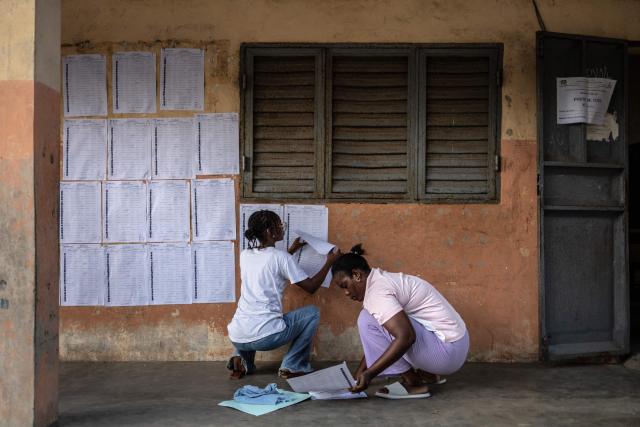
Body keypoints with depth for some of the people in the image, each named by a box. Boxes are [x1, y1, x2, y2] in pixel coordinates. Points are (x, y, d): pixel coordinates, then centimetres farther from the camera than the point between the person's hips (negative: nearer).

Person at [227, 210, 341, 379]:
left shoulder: (245, 255, 11)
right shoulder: (280, 257, -6)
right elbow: (311, 287, 1)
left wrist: (291, 251, 37)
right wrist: (330, 262, 13)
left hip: (236, 337, 6)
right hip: (265, 336, -6)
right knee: (312, 313, 15)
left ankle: (242, 360, 18)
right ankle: (292, 367, 13)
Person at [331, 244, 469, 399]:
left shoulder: (376, 290, -17)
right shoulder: (383, 281, 13)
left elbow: (406, 337, -29)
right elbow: (383, 338, 19)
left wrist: (369, 374, -27)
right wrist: (358, 375, 16)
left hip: (446, 350, -10)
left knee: (368, 320, -15)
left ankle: (412, 382, -7)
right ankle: (426, 373, 18)